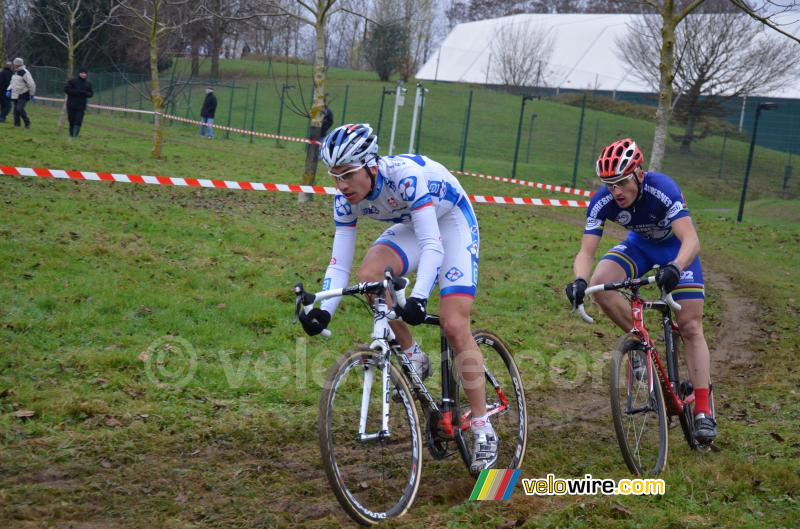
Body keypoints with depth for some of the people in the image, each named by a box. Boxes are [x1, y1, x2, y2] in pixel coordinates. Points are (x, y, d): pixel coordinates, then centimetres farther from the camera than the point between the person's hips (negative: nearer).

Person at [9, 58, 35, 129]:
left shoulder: (25, 73, -14)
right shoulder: (15, 73, 13)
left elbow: (31, 84, -15)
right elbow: (12, 83, 26)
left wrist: (32, 94, -11)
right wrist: (9, 90, 10)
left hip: (23, 96, -8)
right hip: (15, 95, 8)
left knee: (20, 109, -20)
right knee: (16, 110, 7)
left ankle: (27, 123, -6)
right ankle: (16, 124, 14)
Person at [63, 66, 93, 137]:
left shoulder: (88, 84, 8)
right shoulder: (72, 81, -1)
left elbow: (91, 94, 13)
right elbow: (66, 89, -8)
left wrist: (85, 93, -10)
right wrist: (76, 92, -17)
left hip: (81, 107, 1)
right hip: (71, 105, -1)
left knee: (78, 122, -13)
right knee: (72, 122, 6)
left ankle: (75, 135, -17)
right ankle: (71, 135, 18)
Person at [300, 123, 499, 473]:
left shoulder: (405, 175, -36)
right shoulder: (346, 199, -18)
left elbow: (432, 245, -40)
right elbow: (339, 264, -16)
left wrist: (419, 297, -54)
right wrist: (323, 311, -31)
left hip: (452, 223, -5)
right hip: (411, 226, 6)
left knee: (454, 326, -16)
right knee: (368, 277, -25)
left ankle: (484, 431, -6)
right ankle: (413, 357, -3)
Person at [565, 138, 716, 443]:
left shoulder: (663, 189, -37)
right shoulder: (602, 202, -27)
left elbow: (691, 240, -46)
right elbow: (586, 251, -29)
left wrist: (674, 268, -66)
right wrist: (579, 280, -51)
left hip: (676, 248, -3)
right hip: (639, 244, 3)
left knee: (690, 327, -10)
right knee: (600, 284, -26)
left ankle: (703, 411, -6)